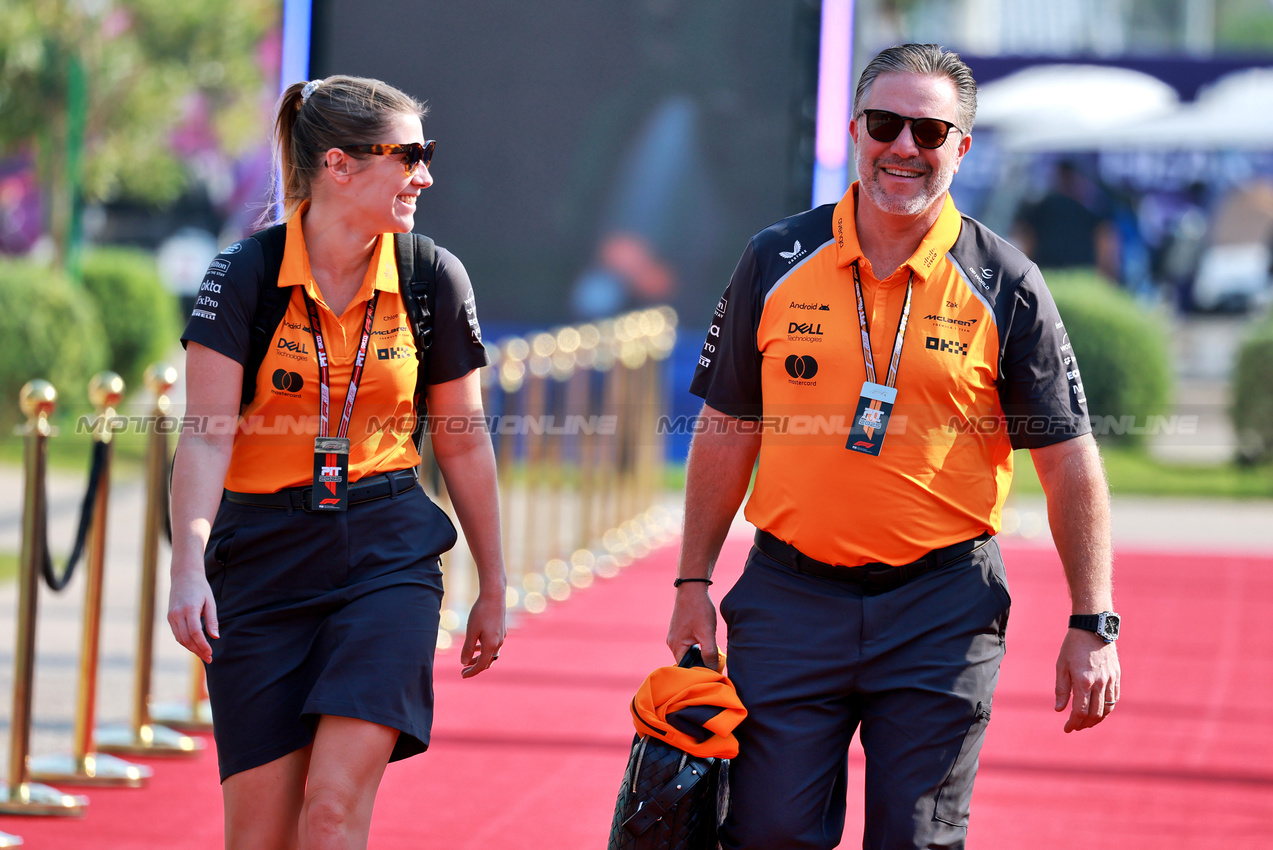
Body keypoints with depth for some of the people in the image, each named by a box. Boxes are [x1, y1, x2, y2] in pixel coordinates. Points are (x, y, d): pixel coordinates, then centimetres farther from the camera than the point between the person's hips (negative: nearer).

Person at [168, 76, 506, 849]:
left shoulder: (435, 279, 0)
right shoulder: (244, 276, -7)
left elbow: (464, 443, 10)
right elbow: (207, 436, -12)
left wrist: (493, 587, 16)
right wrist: (189, 567, -26)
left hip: (388, 556, 1)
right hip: (262, 554, -1)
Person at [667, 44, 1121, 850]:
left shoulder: (1006, 288, -2)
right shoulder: (777, 263, 3)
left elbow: (1069, 458, 0)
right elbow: (728, 431, 10)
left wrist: (1093, 626, -5)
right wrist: (693, 584, 7)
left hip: (943, 606, -1)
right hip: (790, 594, 2)